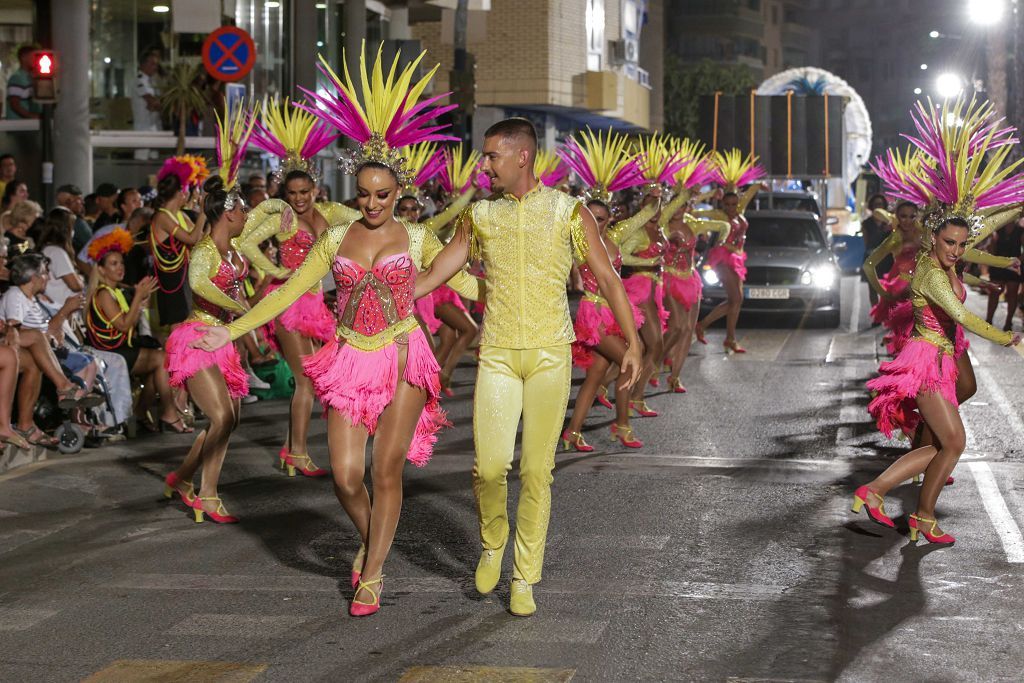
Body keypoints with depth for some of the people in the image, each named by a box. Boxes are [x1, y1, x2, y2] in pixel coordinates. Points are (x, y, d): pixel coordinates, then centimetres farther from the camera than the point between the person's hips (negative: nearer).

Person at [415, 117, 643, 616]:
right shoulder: (479, 215, 6)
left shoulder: (567, 211, 0)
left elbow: (607, 278, 3)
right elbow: (434, 275, 12)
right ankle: (492, 541, 21)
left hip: (550, 354, -1)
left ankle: (524, 579, 10)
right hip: (497, 354, 1)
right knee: (489, 465, -10)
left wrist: (632, 341, -2)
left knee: (537, 470, 0)